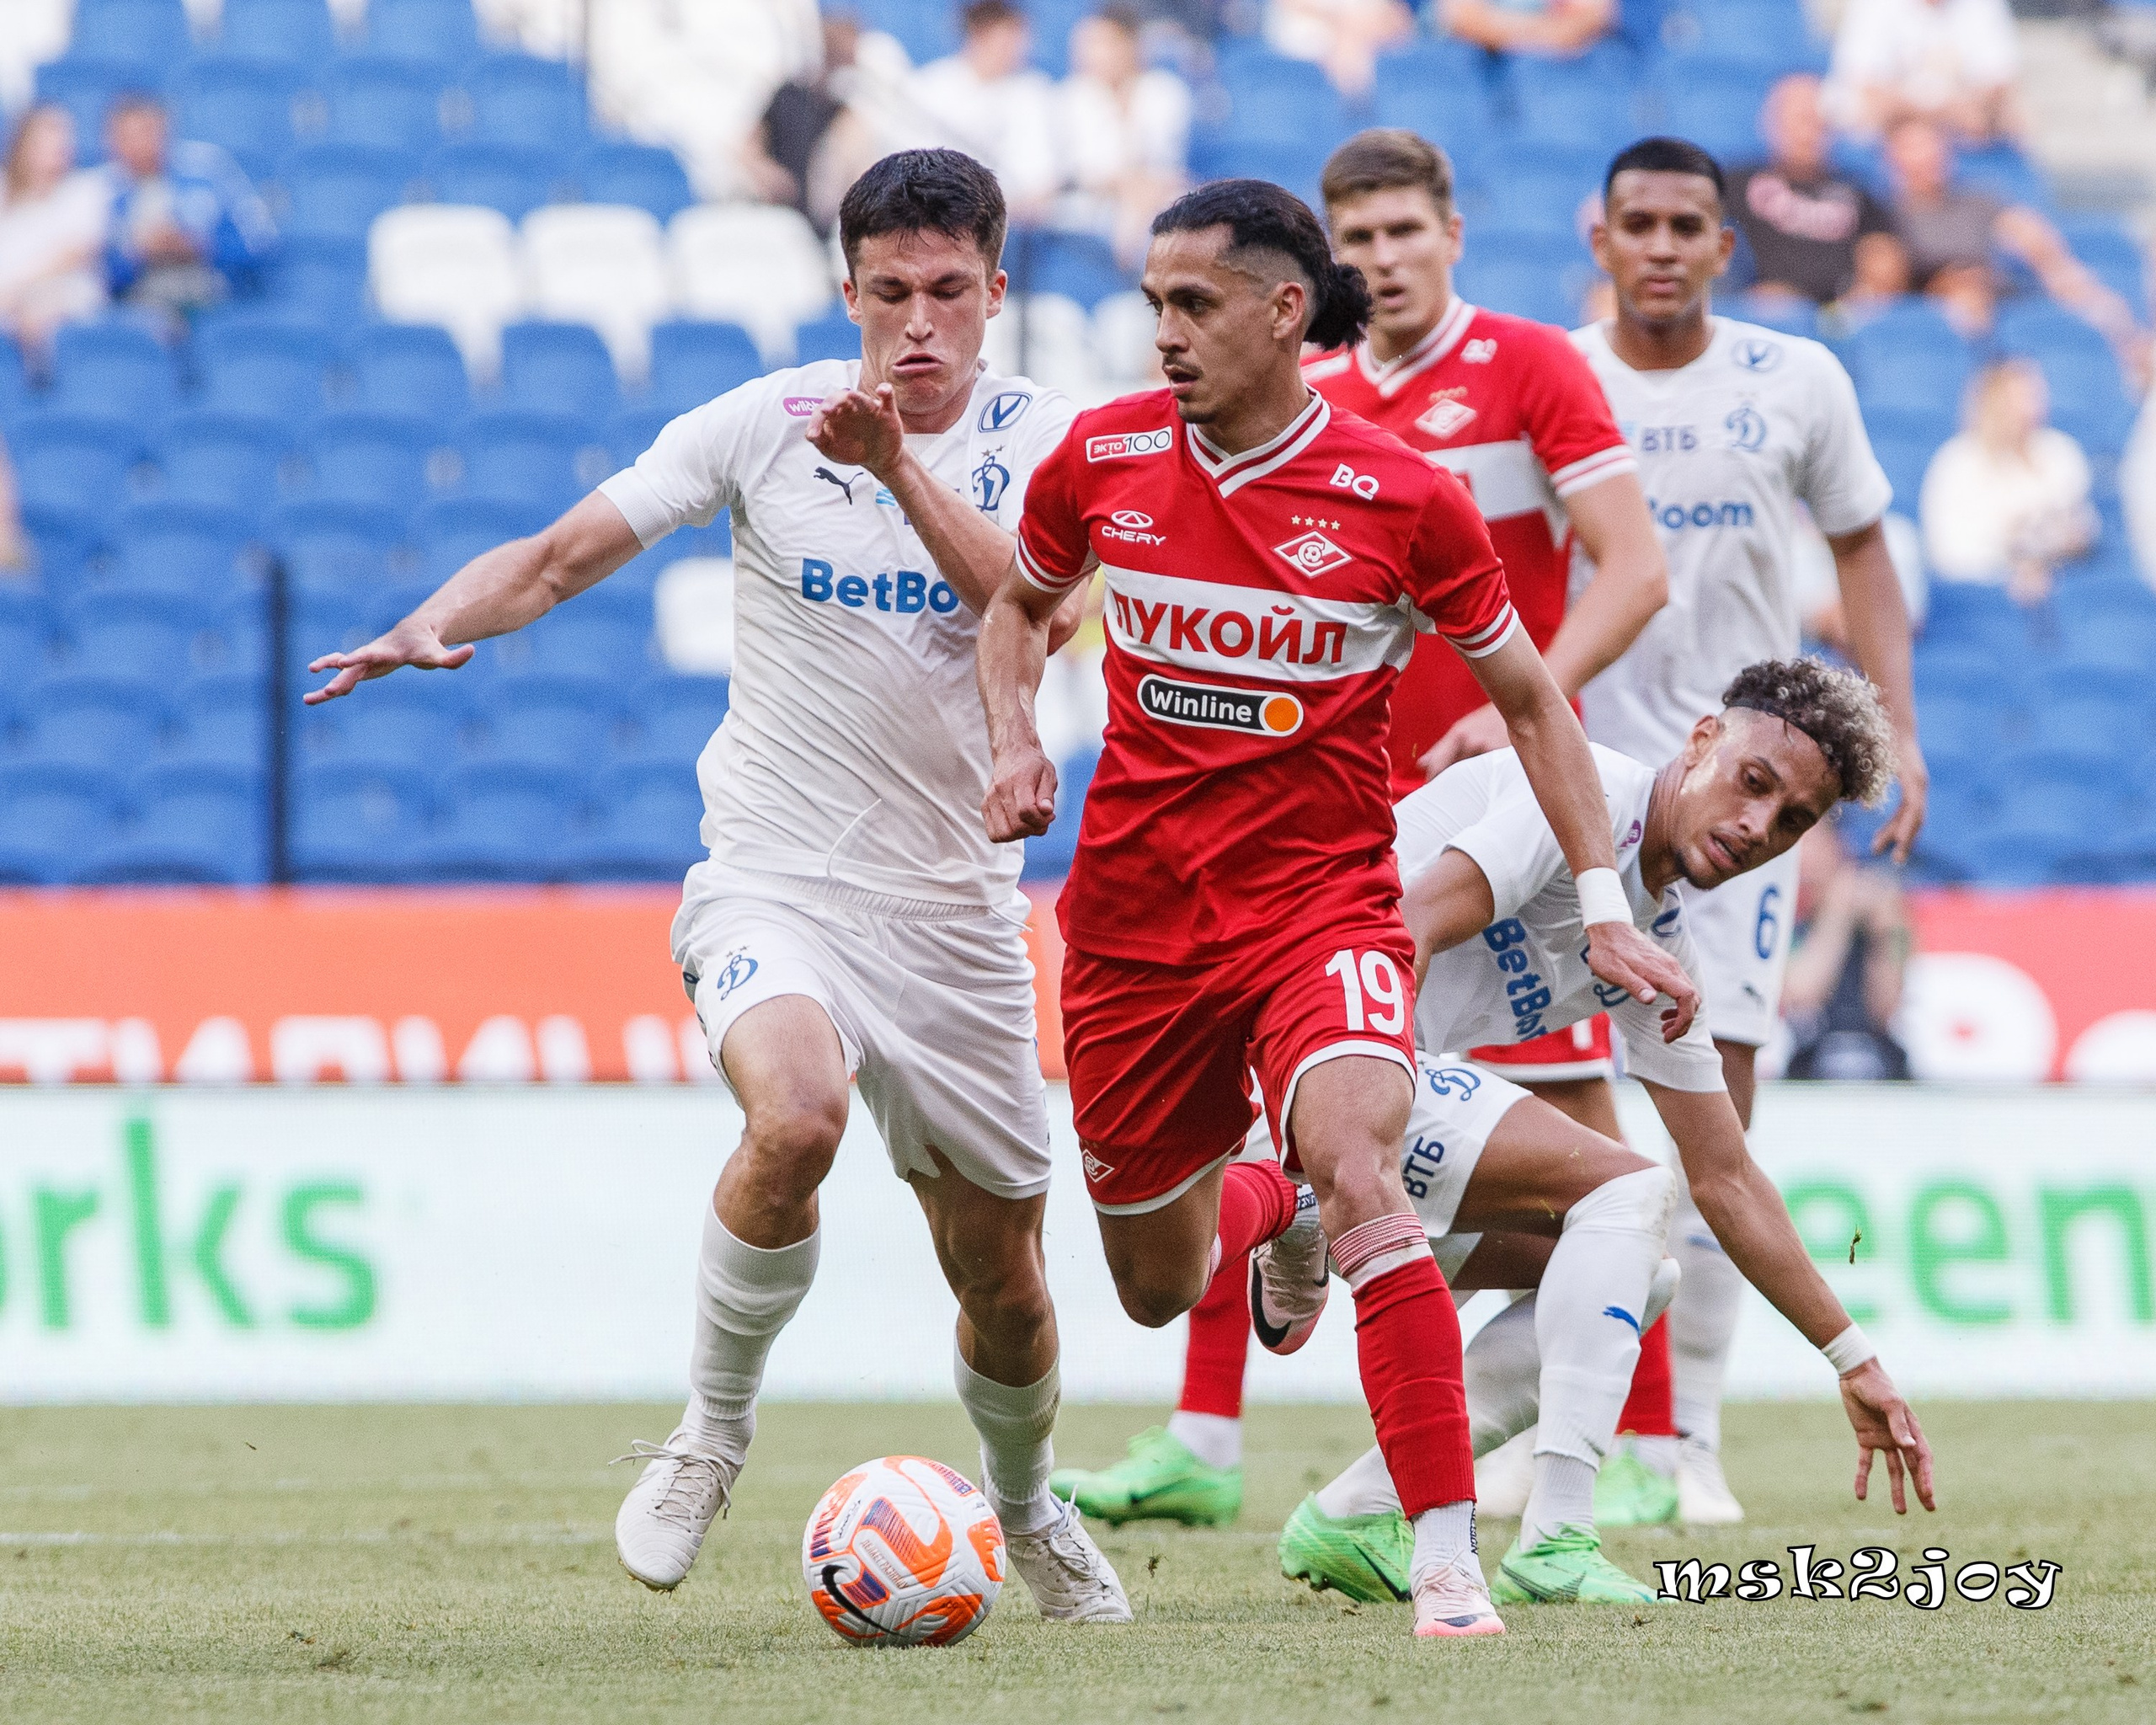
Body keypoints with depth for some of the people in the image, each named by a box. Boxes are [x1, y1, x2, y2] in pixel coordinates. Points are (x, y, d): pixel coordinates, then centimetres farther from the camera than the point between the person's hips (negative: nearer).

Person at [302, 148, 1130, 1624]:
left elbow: (1043, 610, -20)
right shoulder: (766, 424, -4)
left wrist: (897, 465, -29)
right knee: (796, 1118, -34)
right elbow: (565, 554, -2)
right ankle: (715, 1425, -10)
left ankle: (1027, 1504, 41)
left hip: (956, 907, 2)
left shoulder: (1043, 440, -2)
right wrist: (438, 623, -21)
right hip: (774, 880, -2)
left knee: (1001, 1277, 9)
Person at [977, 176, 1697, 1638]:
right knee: (1156, 1288, 14)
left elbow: (1529, 694, 2)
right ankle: (1274, 1212, 53)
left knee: (1355, 1165, -32)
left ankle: (1450, 1559, -31)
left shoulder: (1401, 496, -10)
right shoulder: (1104, 459, -3)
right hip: (1135, 912, 4)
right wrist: (1016, 739, -1)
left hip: (1326, 902, -4)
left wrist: (1605, 909, -3)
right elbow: (1021, 602, 19)